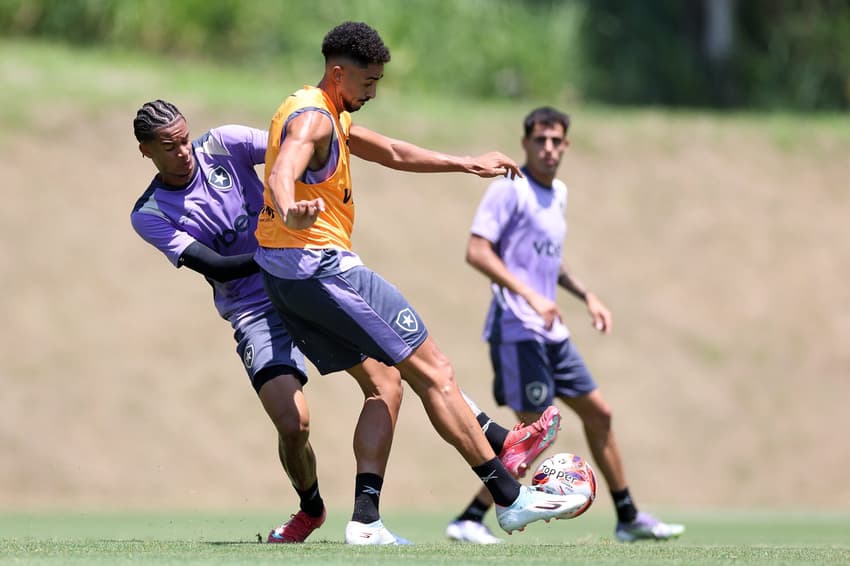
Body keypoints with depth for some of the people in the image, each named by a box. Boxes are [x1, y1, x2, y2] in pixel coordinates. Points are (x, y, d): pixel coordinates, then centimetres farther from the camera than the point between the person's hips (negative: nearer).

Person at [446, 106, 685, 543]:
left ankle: (628, 518, 24)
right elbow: (477, 251, -20)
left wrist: (587, 297, 21)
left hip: (550, 332, 9)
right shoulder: (510, 189, -11)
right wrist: (530, 295, -25)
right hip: (517, 330, -9)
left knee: (597, 413, 13)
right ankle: (469, 520, -7)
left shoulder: (557, 194, 15)